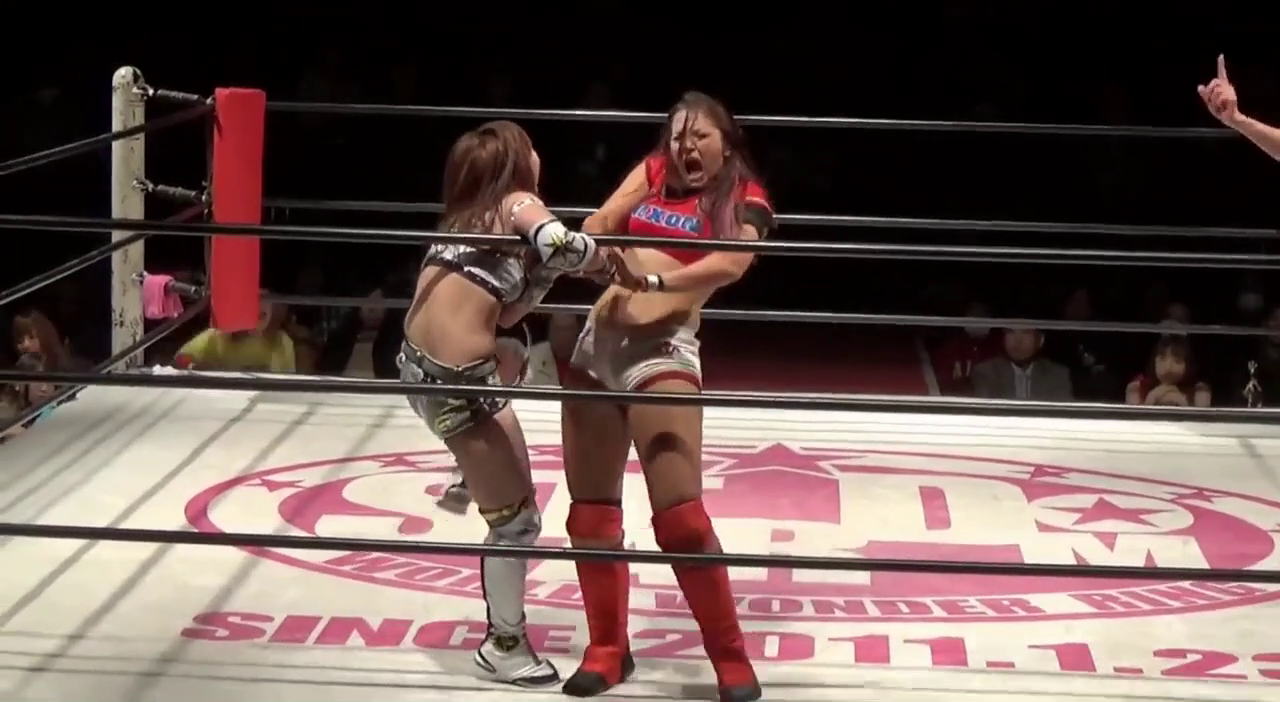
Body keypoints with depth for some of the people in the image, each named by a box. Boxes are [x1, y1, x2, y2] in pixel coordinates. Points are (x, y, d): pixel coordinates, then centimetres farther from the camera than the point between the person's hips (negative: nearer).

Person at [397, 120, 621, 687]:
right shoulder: (517, 204, -6)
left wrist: (547, 268, 8)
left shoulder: (466, 216, 15)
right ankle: (505, 645, 16)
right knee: (516, 520, 3)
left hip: (424, 364, 8)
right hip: (453, 381, -8)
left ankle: (470, 473, 55)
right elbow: (556, 243, -27)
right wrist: (607, 261, -10)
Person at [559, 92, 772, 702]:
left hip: (661, 350, -5)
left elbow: (731, 263, -17)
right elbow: (598, 223, 4)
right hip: (595, 342, 5)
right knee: (590, 512, 10)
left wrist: (653, 281, -27)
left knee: (680, 514, -12)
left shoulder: (744, 201, 1)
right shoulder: (653, 173, 14)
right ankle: (608, 649, 25)